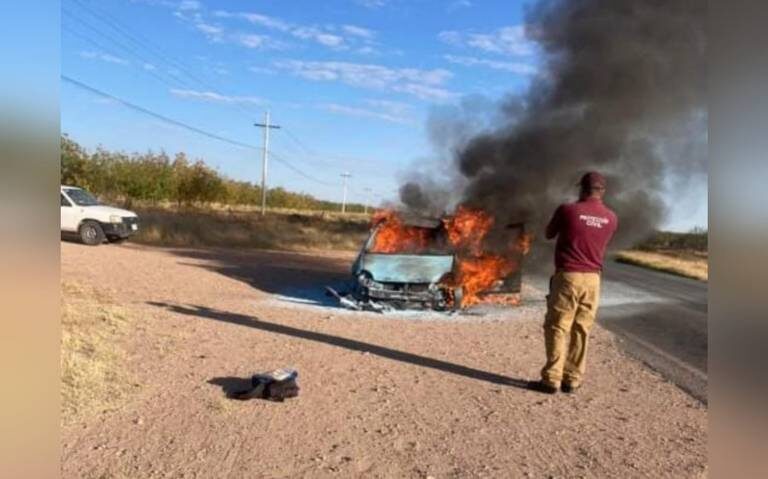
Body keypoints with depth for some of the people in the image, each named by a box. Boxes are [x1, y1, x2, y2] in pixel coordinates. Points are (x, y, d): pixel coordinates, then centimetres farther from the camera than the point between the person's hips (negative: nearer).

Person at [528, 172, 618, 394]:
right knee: (581, 330, 8)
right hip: (592, 279, 4)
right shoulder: (611, 219, 4)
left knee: (557, 328, 1)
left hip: (568, 276, -4)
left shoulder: (567, 210, -8)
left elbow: (548, 234, 7)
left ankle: (551, 379, 0)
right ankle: (572, 380, 13)